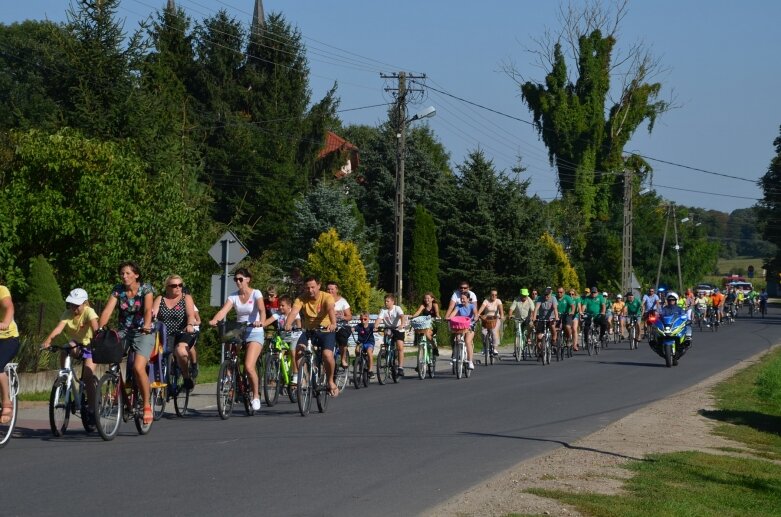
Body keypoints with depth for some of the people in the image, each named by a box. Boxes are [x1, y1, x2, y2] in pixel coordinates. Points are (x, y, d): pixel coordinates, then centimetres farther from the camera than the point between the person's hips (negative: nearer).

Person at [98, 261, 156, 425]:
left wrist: (147, 326, -42)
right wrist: (99, 328, -26)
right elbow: (108, 310, -10)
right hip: (123, 332, 4)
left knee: (138, 367, -24)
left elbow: (148, 310, -22)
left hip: (143, 333, -4)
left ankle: (147, 405, -10)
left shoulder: (146, 289, -8)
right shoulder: (117, 290, 1)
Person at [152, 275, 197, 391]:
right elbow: (152, 314, -1)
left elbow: (191, 315, -8)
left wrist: (190, 325, -31)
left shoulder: (186, 298, 9)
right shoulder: (160, 299, 14)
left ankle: (186, 376, -8)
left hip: (182, 334, -2)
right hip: (164, 336, 2)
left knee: (181, 352, -34)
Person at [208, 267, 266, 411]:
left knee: (248, 366, -19)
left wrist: (261, 321, -45)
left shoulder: (256, 294, -6)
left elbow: (262, 309, -24)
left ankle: (256, 395, -1)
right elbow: (223, 310, -11)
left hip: (255, 333, -5)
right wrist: (214, 320, -33)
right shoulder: (234, 296, 4)